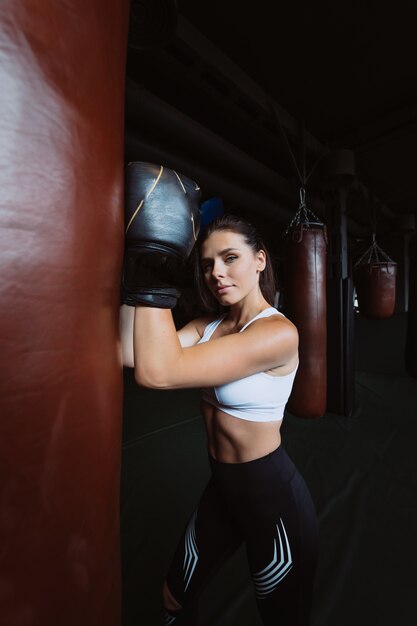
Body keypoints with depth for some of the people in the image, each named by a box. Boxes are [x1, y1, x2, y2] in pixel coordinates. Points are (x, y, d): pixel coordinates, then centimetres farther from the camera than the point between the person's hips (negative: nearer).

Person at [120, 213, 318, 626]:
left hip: (273, 496, -6)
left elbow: (157, 372, -35)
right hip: (220, 486, 7)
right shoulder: (210, 325, -3)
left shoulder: (278, 332, -26)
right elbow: (131, 353, -17)